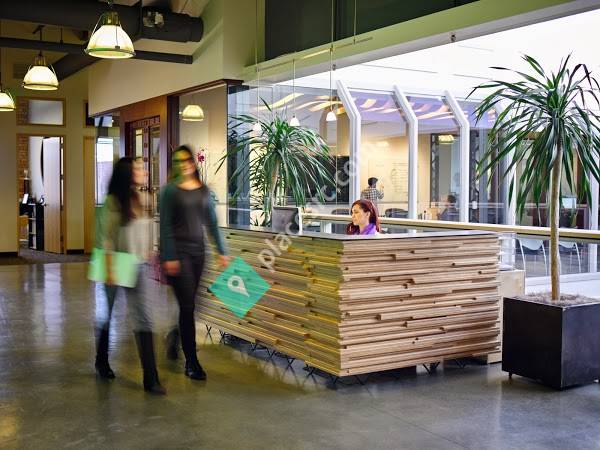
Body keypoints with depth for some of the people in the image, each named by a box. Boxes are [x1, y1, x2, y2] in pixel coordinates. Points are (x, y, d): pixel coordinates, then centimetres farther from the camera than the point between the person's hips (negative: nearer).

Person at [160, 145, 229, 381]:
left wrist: (221, 251, 8)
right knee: (188, 306, -6)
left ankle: (174, 336, 41)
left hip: (198, 251, 5)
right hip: (178, 252, -5)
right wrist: (169, 257, -14)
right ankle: (191, 363, 1)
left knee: (188, 305, 12)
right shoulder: (170, 190, -5)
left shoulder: (204, 190, 8)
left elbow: (212, 223, 11)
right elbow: (165, 226, -8)